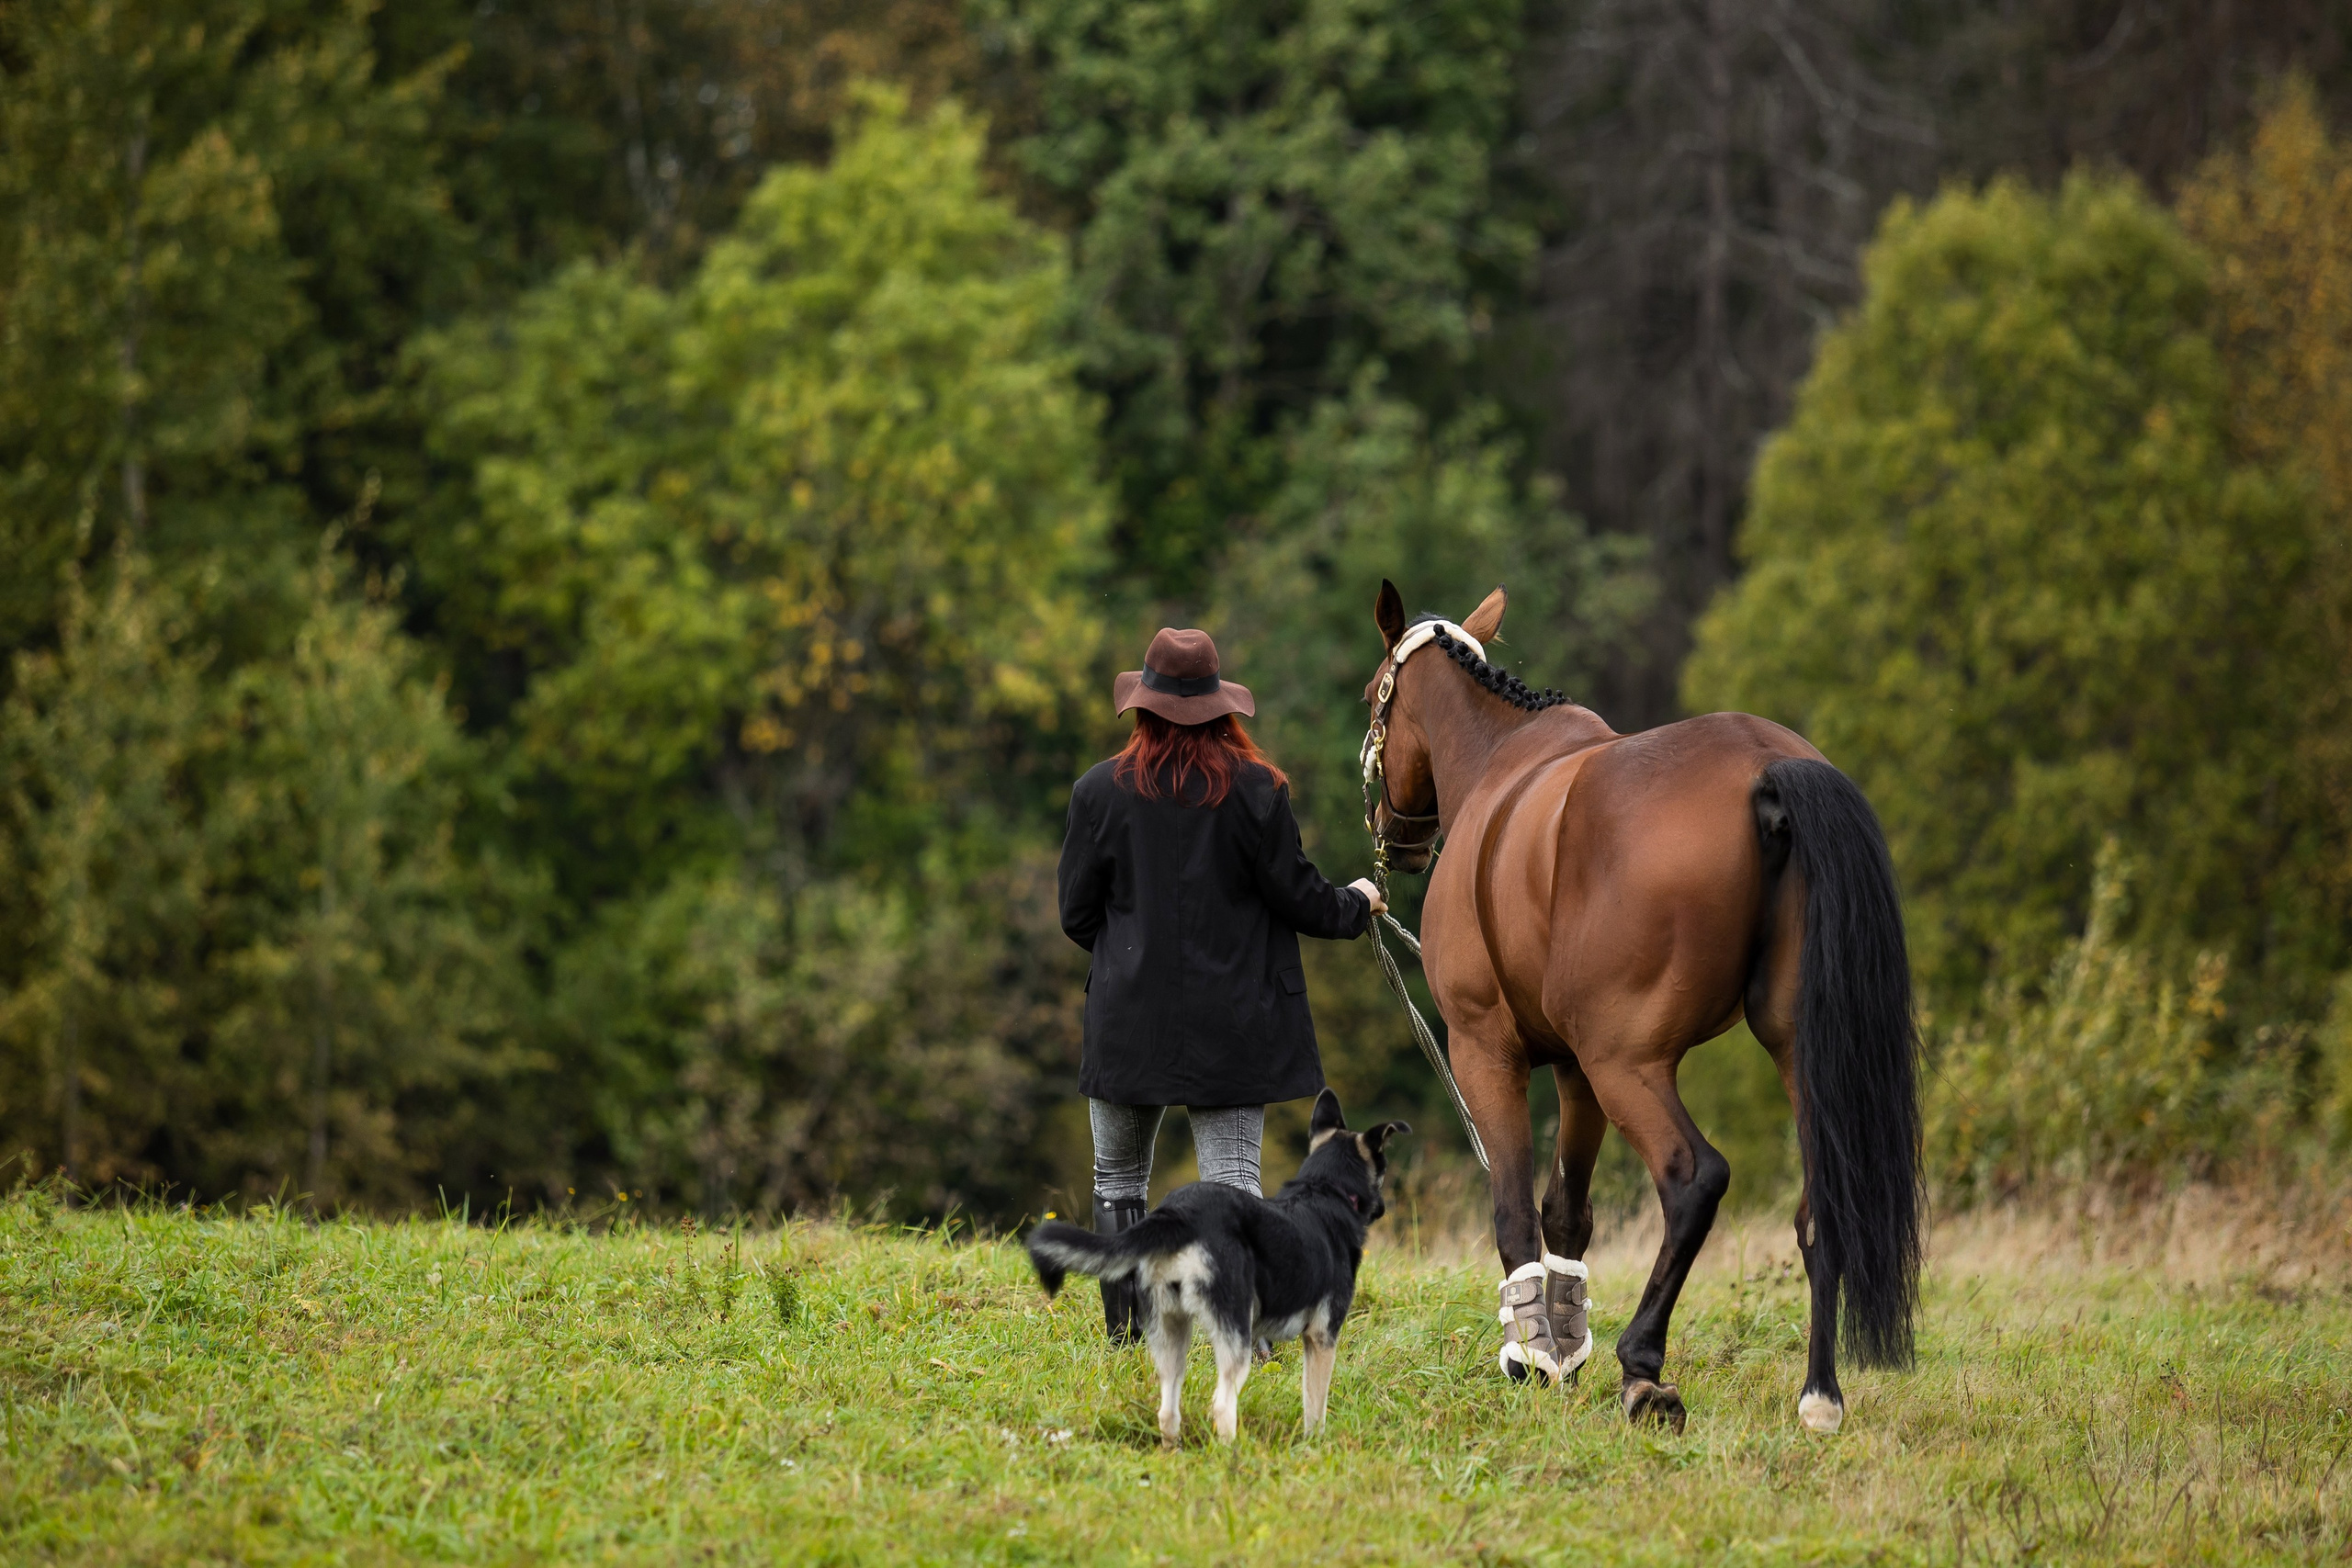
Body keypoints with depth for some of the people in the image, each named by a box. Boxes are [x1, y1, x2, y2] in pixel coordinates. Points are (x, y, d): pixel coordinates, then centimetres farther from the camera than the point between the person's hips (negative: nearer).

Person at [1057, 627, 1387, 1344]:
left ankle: (1126, 1340, 12)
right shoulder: (1258, 790, -7)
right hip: (1235, 1017, 0)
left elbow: (1077, 914, 1)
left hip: (1131, 1016, 0)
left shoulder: (1101, 792, -5)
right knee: (1233, 1179, 0)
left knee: (1118, 1180, 15)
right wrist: (1357, 904, 20)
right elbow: (1298, 898, -2)